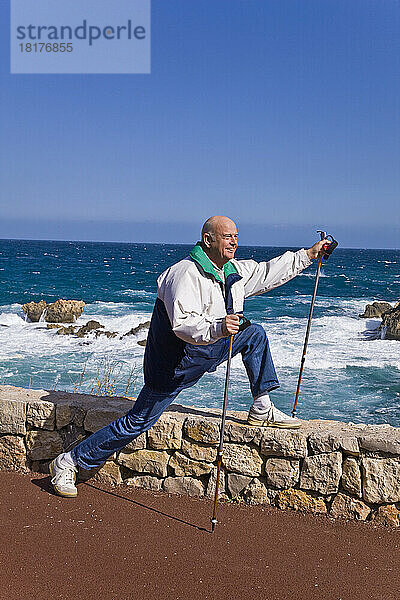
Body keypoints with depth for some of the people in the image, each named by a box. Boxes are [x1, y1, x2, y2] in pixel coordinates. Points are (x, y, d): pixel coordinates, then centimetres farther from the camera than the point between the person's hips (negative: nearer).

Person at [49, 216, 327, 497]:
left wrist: (309, 255, 13)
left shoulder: (234, 271, 2)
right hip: (175, 363, -8)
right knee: (138, 422, -4)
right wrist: (217, 328, -50)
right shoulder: (185, 274, -25)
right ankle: (69, 462, 10)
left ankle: (262, 409, 11)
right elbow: (182, 325, -35)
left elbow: (269, 272, 15)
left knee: (255, 333, 4)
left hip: (205, 350, 8)